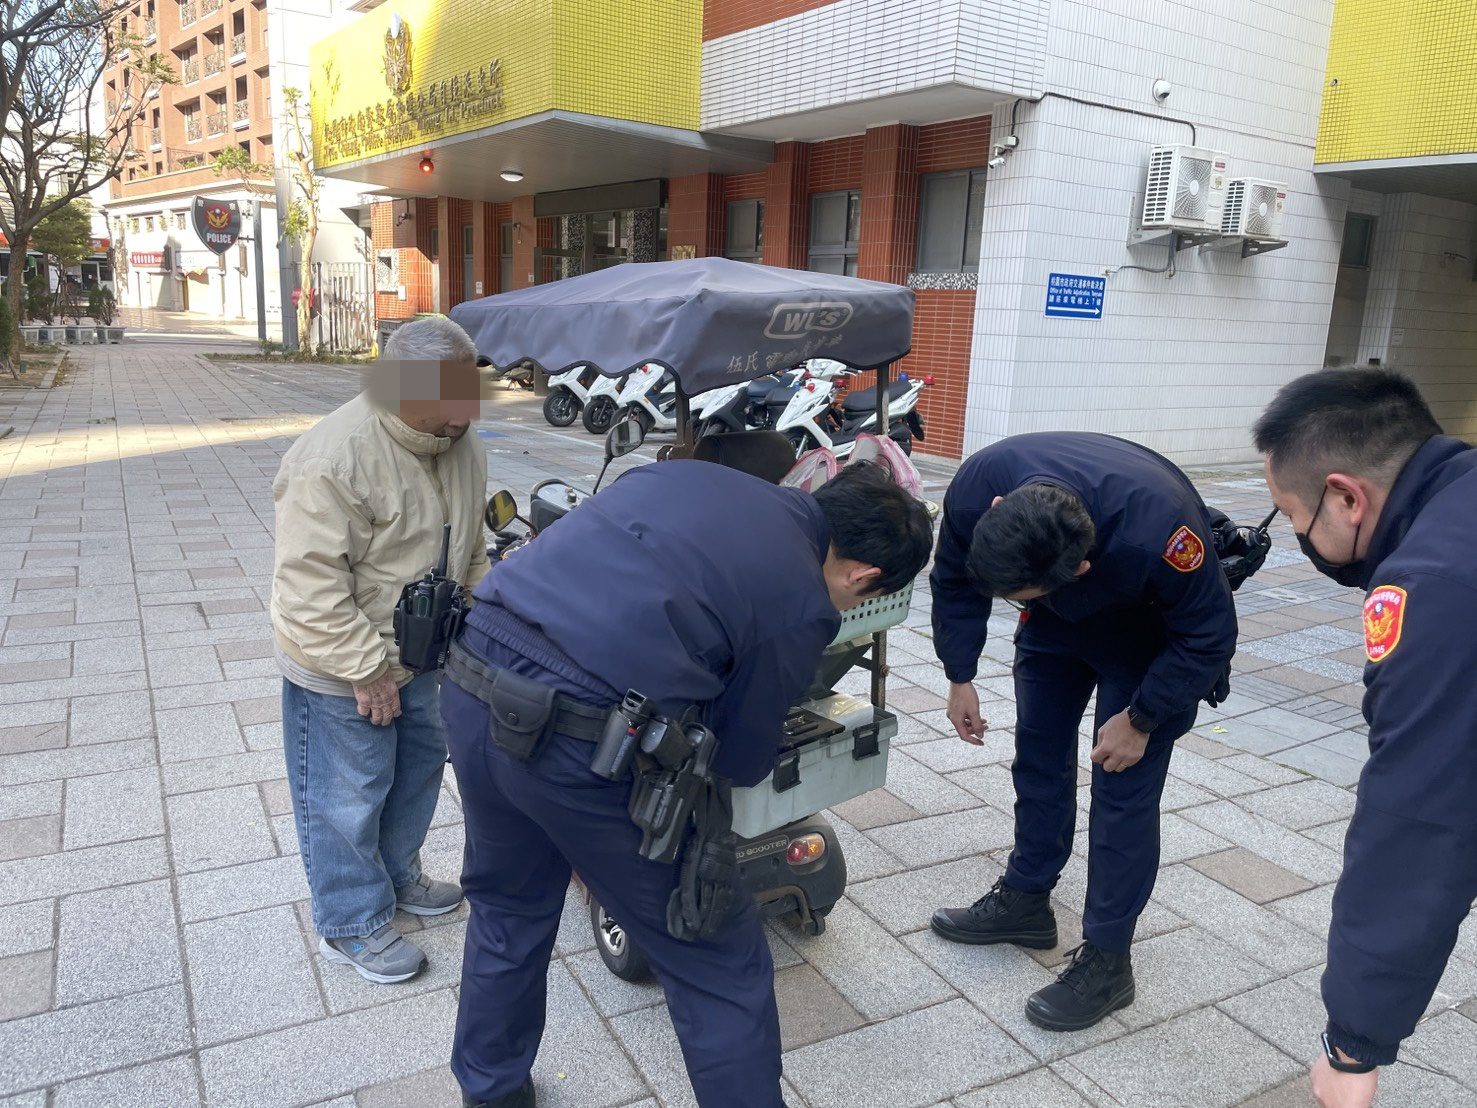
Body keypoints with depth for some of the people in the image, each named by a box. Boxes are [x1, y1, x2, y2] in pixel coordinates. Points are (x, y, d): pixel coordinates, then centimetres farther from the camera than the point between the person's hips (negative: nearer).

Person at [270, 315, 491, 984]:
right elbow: (310, 586, -28)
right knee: (348, 797, 6)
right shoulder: (336, 458, -28)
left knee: (418, 769, 22)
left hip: (415, 655, 8)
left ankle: (397, 876, 45)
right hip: (340, 673, -8)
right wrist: (366, 670, -24)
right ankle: (352, 925, 26)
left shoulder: (460, 444, -2)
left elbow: (469, 551, 13)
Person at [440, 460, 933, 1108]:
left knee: (508, 910, 31)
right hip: (582, 744, -7)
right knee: (721, 969, 13)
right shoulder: (807, 608, 0)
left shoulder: (686, 471, 16)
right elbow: (742, 763, 7)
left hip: (471, 683, 8)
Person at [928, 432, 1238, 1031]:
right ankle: (1025, 899, 29)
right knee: (1037, 756, 11)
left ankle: (1107, 959, 7)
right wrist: (960, 677, -9)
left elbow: (1208, 635, -24)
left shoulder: (1158, 531, -44)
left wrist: (1141, 720, -19)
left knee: (1124, 789, -6)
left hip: (1150, 631, -4)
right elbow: (955, 582, -10)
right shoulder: (976, 487, -33)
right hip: (1056, 623, 5)